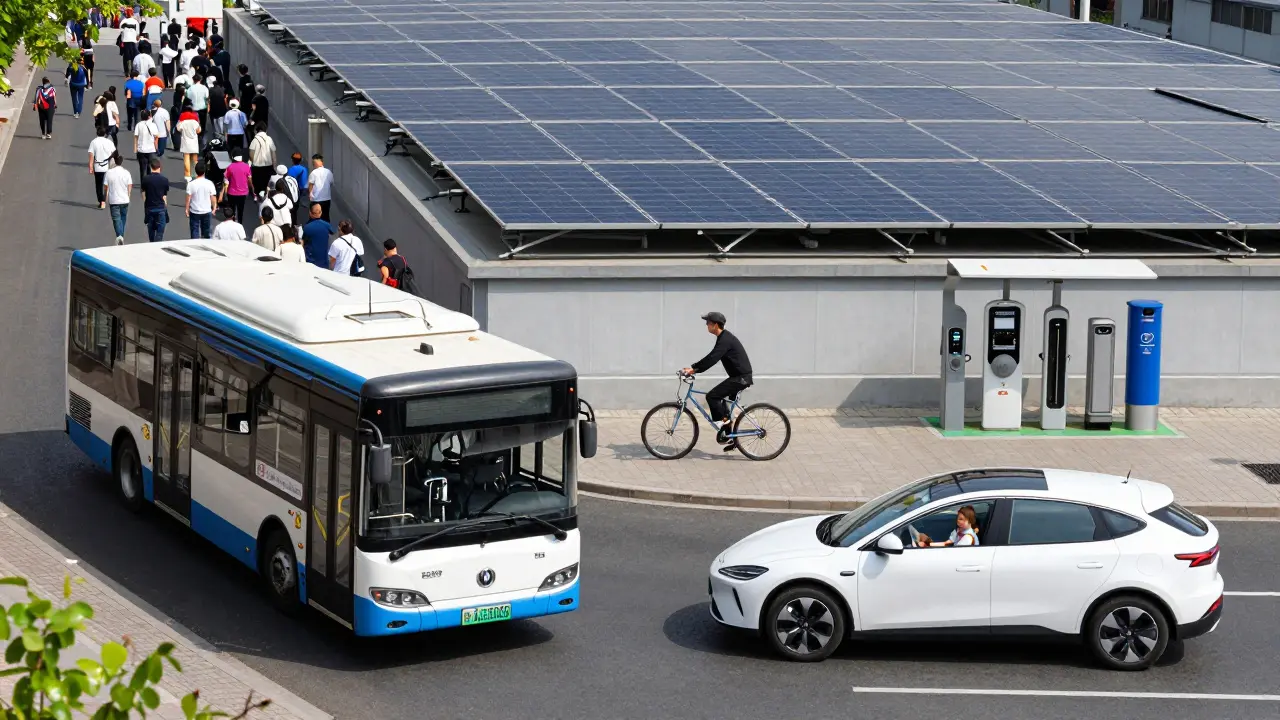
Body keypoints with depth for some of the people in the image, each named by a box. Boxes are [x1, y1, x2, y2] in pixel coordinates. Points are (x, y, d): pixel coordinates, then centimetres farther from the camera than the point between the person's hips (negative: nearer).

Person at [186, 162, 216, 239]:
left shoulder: (191, 184, -13)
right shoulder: (209, 183, -9)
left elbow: (188, 198, -9)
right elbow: (213, 197, -4)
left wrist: (187, 209, 2)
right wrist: (214, 208, 10)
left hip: (194, 212, -1)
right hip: (207, 212, 2)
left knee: (195, 232, 6)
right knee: (206, 232, 15)